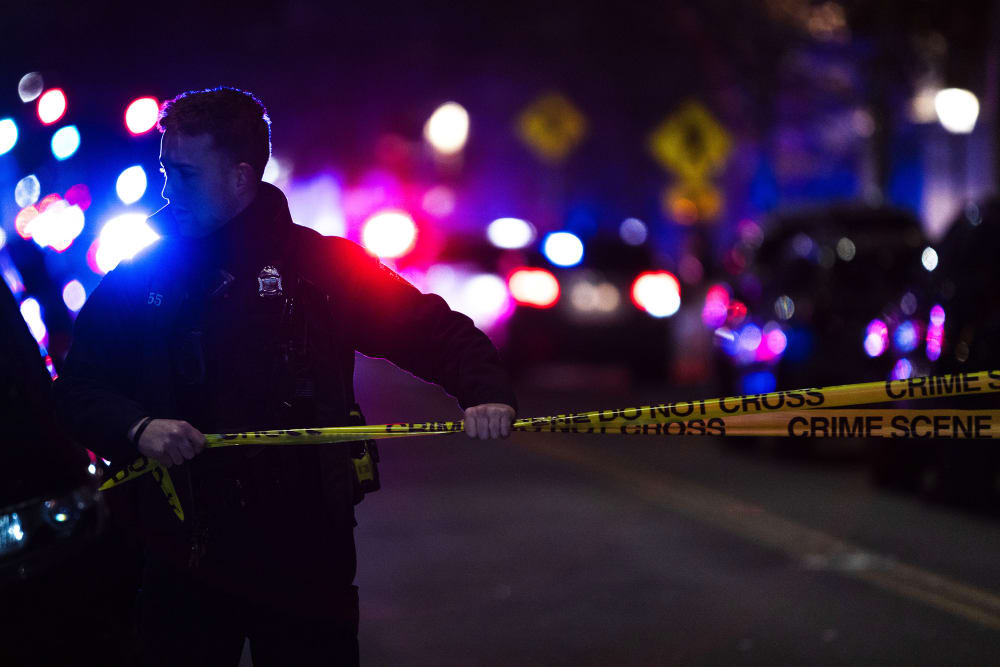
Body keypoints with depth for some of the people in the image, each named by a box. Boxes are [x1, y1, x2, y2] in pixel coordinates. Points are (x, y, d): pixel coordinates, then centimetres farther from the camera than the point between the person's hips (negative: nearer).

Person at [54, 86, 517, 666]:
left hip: (306, 553, -2)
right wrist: (137, 427, -13)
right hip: (184, 559, 2)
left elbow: (434, 330, -3)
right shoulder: (141, 277, 6)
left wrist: (486, 391, -22)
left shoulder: (324, 264, -2)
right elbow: (81, 384, 7)